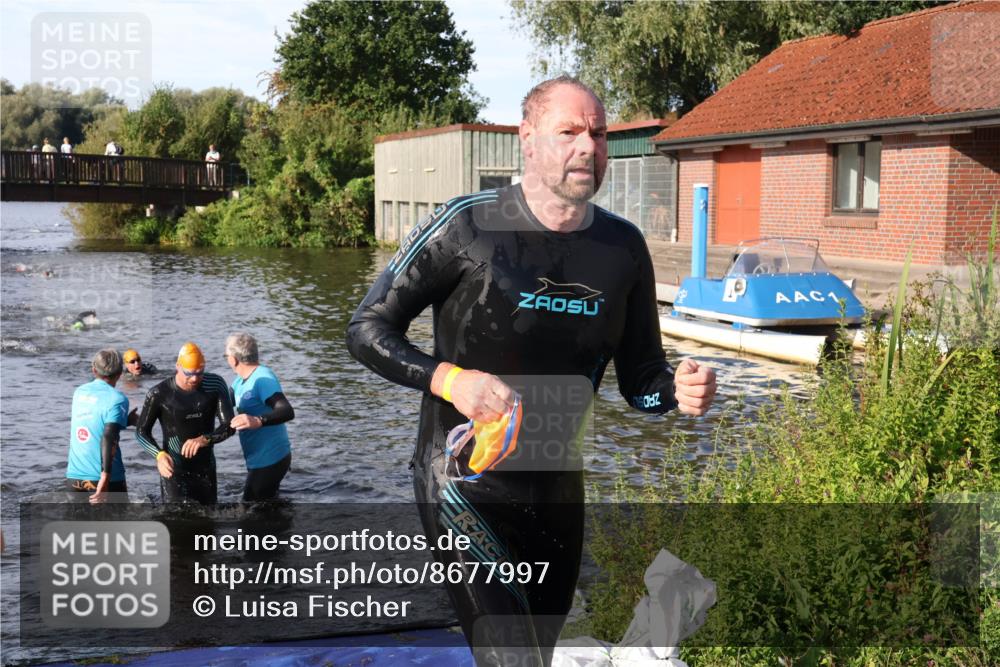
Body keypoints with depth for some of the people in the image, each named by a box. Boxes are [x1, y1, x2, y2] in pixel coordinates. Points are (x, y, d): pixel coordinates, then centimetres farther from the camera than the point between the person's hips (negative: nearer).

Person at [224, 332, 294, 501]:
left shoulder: (263, 378, -22)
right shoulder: (241, 380, 9)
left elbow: (287, 412, -35)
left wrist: (258, 421, -50)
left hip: (269, 460, -10)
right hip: (260, 460, 10)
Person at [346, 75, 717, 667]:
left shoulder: (624, 247, 0)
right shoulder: (469, 225, -13)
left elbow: (639, 379, 6)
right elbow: (367, 330, -8)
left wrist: (677, 390, -17)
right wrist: (450, 379, -24)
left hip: (558, 489, 5)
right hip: (466, 483, -5)